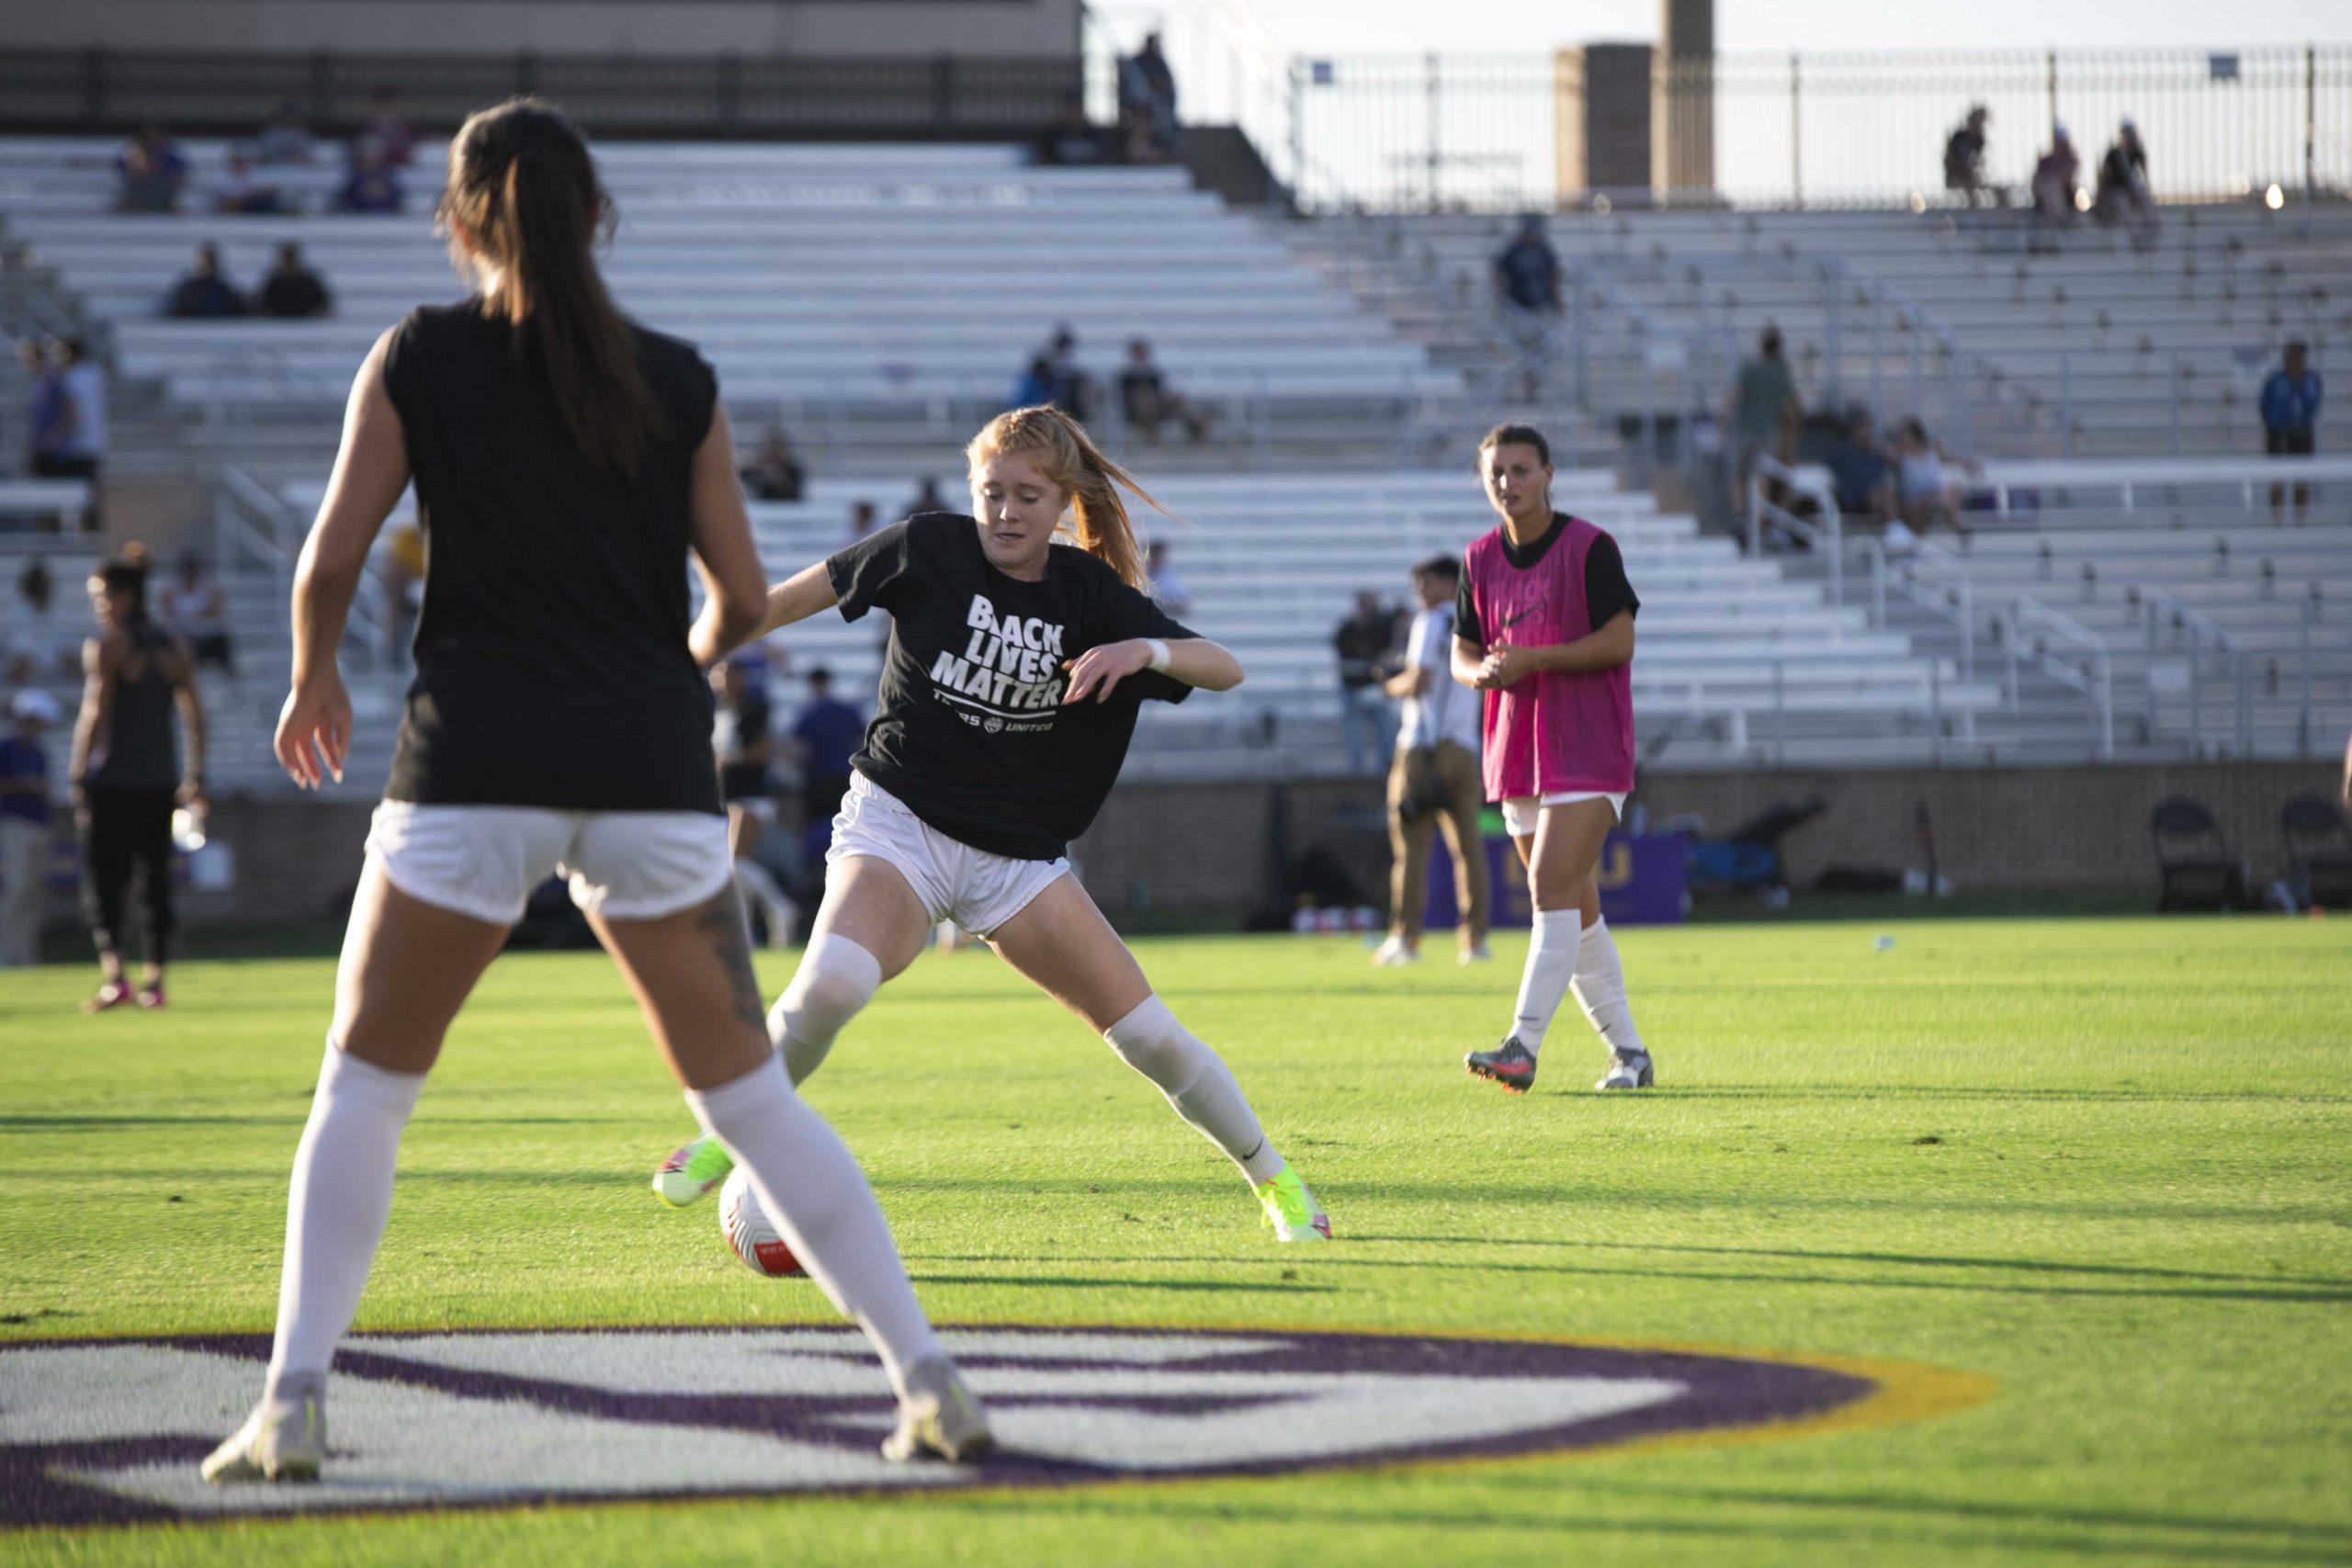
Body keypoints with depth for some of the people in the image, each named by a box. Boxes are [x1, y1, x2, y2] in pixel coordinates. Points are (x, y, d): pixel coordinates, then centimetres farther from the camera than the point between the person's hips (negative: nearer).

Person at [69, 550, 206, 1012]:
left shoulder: (106, 647, -8)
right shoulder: (173, 647, 10)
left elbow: (95, 713, -15)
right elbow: (194, 715, 9)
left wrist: (78, 773, -12)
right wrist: (196, 775, 13)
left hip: (113, 779, -5)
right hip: (160, 780, 6)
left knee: (103, 879, -1)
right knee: (156, 881, 9)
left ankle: (114, 975, -14)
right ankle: (155, 980, 8)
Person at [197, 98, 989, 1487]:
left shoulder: (419, 362, 2)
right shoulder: (679, 382, 6)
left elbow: (333, 560, -2)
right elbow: (742, 594, 8)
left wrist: (313, 683, 18)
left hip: (473, 769, -2)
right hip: (650, 771, 2)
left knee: (366, 1085, 11)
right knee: (752, 1097, 9)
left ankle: (292, 1404, 1)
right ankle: (931, 1381, 4)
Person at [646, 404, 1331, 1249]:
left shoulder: (1091, 593, -3)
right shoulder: (929, 548, -6)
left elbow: (1225, 669, -9)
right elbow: (792, 598, 7)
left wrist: (1145, 650, -29)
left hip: (1018, 855, 2)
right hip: (898, 823, -2)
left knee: (1148, 1033, -4)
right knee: (828, 986, -32)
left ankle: (1272, 1178, 18)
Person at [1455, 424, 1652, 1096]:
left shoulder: (1589, 547, -7)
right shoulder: (1481, 559, 10)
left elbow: (1618, 641, -12)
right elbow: (1462, 655, 13)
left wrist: (1531, 660, -19)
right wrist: (1481, 672, -11)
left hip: (1587, 751, -6)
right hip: (1515, 755, 6)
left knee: (1554, 887, -17)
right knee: (1574, 908, 8)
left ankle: (1523, 1047, -23)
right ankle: (1628, 1051, 16)